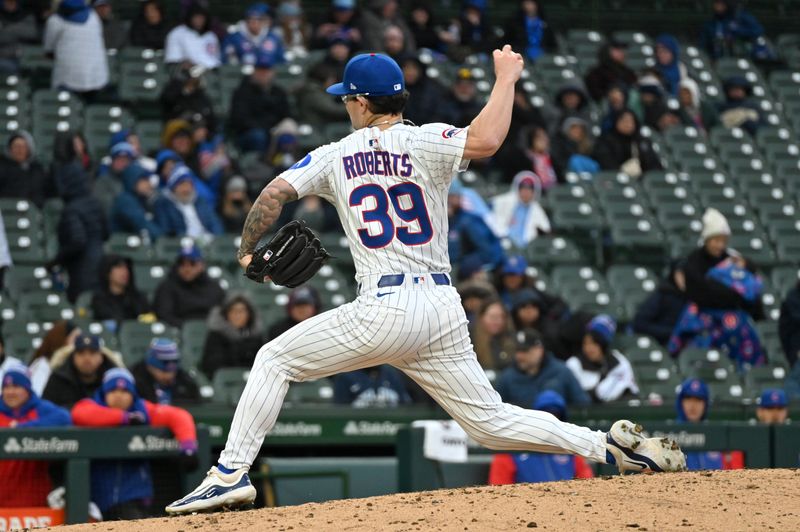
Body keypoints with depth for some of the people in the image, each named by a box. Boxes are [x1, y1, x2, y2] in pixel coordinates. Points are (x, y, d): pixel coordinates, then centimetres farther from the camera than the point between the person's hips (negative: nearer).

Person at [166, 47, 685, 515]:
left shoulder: (335, 156, 6)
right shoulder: (426, 142, 2)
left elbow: (276, 192, -4)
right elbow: (484, 142, -18)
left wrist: (248, 250, 12)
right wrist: (506, 78, -3)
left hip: (384, 311, -3)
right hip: (443, 310, 3)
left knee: (275, 359, 13)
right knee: (490, 420, 10)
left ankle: (231, 474, 3)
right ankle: (613, 446, -5)